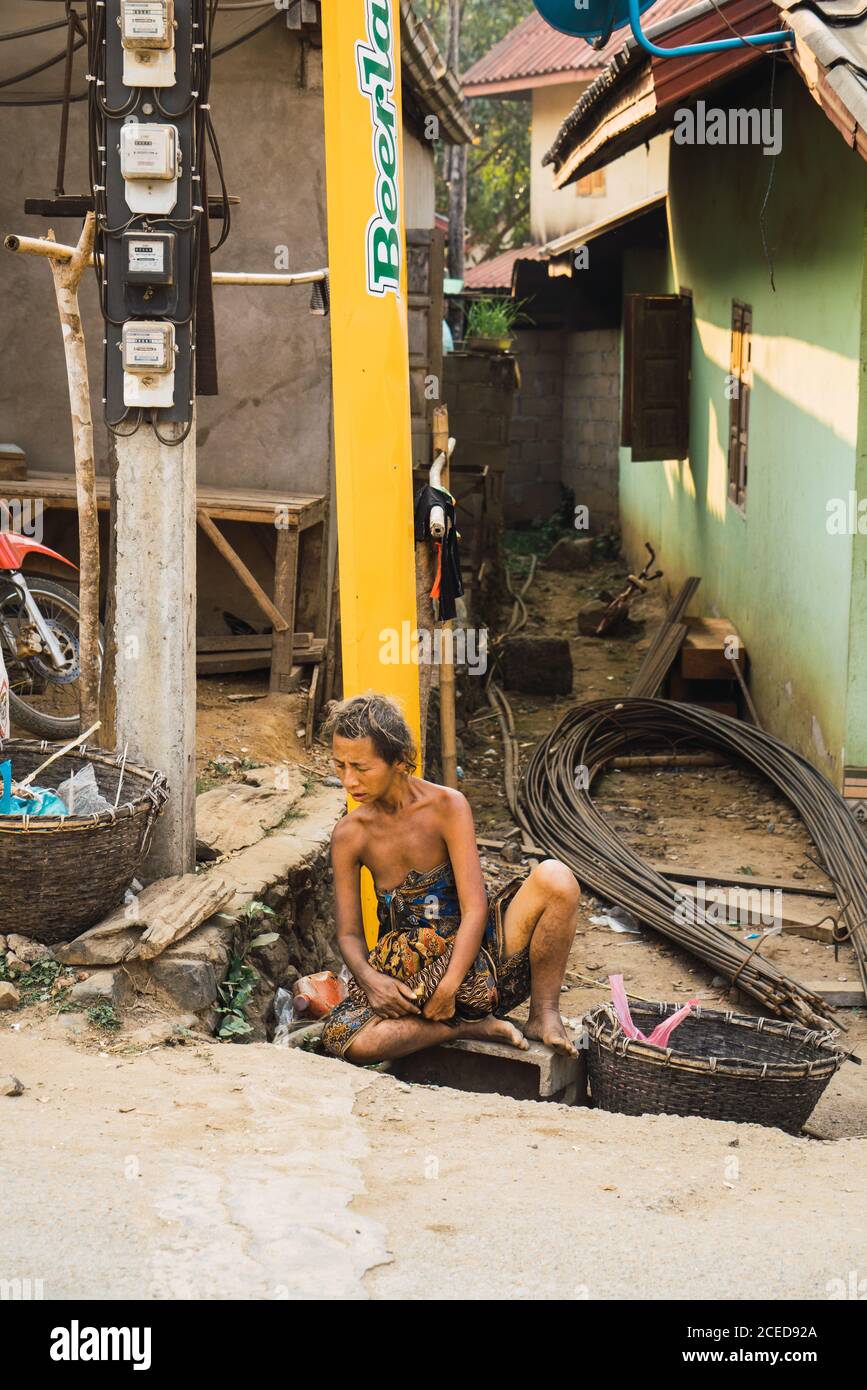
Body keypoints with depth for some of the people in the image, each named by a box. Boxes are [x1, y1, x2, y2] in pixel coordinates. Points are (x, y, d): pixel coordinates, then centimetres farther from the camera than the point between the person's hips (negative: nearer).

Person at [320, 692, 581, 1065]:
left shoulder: (446, 807, -10)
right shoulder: (350, 835, -2)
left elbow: (475, 910, -15)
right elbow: (349, 934, 1)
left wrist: (449, 988, -27)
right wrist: (369, 979, -22)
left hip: (473, 960, -1)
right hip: (408, 978, 1)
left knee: (555, 877, -27)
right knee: (342, 1038, -32)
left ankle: (544, 1012, -11)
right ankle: (471, 1026, -15)